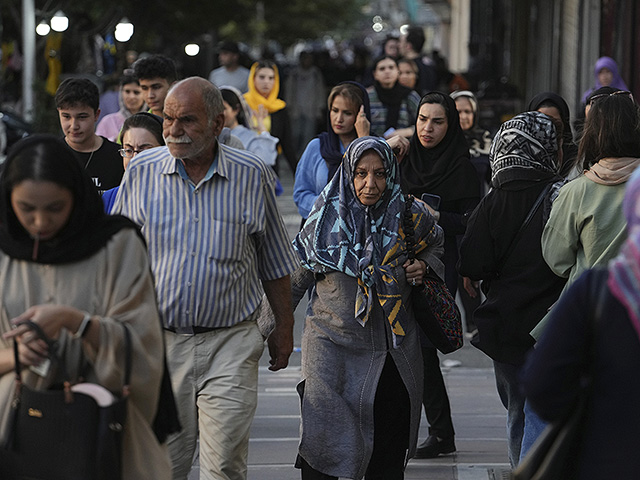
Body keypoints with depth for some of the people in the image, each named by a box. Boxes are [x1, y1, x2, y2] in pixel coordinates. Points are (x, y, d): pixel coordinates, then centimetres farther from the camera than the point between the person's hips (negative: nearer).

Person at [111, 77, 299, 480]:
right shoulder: (141, 172, 1)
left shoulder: (253, 175, 0)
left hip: (230, 344, -1)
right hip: (158, 341, 1)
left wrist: (284, 327, 12)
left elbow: (274, 262, 11)